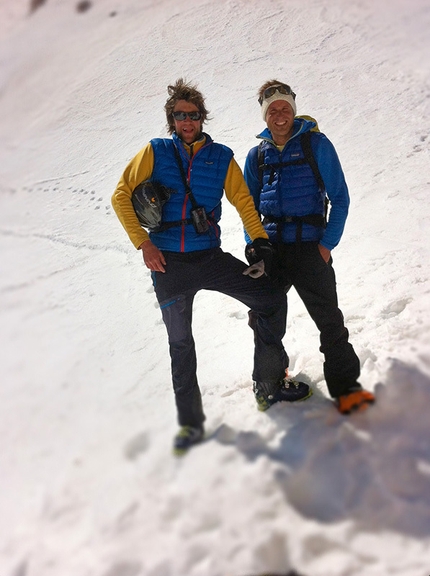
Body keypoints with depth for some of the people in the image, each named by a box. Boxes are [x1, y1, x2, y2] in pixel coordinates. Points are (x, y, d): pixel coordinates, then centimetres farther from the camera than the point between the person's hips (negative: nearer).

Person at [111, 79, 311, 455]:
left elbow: (243, 201, 7)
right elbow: (121, 196, -2)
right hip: (168, 264, -1)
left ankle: (270, 380, 12)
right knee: (181, 343, 9)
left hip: (212, 257, 1)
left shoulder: (221, 156, 4)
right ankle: (191, 422, 25)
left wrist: (259, 239, -7)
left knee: (272, 299, -7)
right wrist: (143, 243, -11)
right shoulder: (155, 152, 0)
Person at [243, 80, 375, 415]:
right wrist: (252, 244, 3)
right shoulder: (257, 155, 10)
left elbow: (340, 198, -2)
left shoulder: (316, 144, -1)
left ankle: (345, 387, 4)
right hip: (270, 248, 4)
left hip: (309, 246, -4)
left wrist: (327, 244, -10)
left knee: (329, 319, -8)